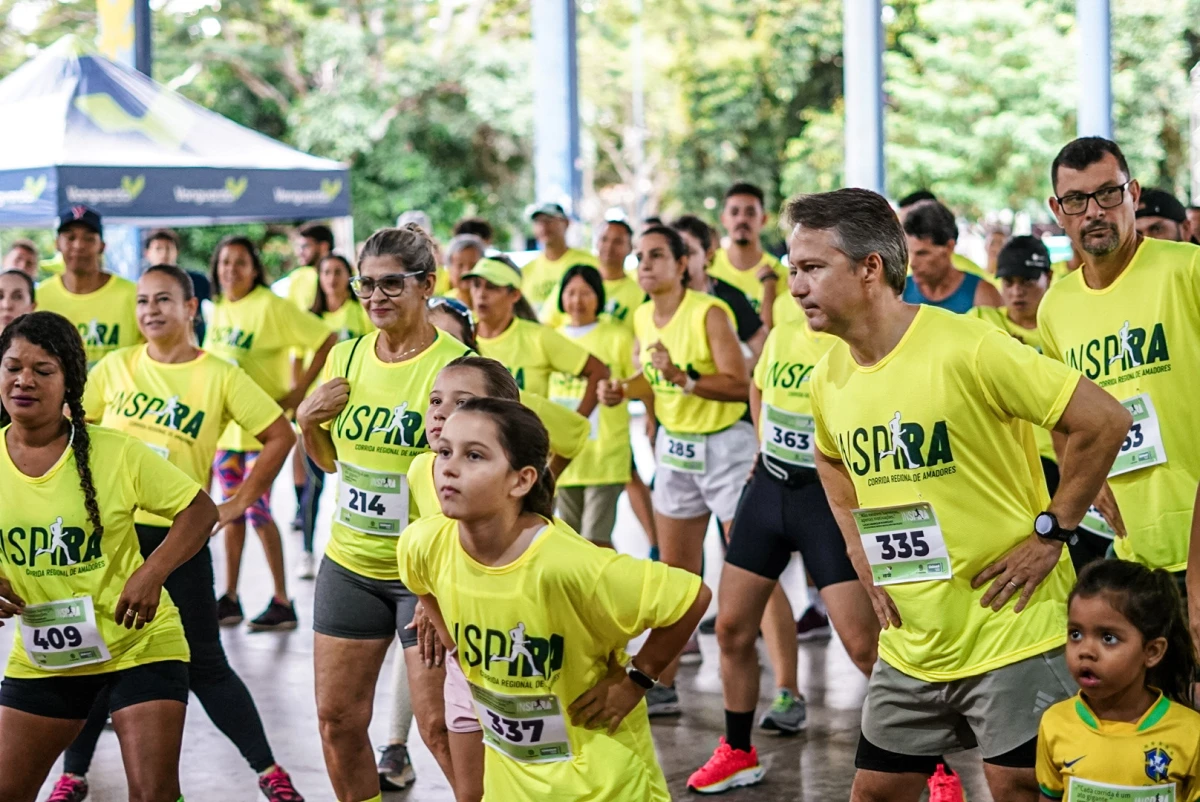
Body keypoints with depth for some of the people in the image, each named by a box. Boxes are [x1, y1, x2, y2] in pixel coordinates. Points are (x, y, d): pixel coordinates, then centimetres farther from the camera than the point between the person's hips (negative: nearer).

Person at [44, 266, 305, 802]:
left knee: (204, 664, 3)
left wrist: (239, 503, -1)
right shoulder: (115, 367, 3)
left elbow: (280, 436, 0)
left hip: (180, 536, -2)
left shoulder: (220, 377, -3)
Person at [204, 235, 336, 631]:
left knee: (257, 511, -8)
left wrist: (299, 390, -16)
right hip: (224, 426, 7)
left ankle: (282, 603, 0)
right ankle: (229, 598, 20)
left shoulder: (271, 306, -13)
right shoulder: (219, 310, 9)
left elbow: (327, 340, -16)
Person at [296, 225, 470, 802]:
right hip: (349, 562, 6)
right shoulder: (345, 358, 6)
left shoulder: (455, 365, -12)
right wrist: (307, 419, -1)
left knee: (440, 725, -6)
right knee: (337, 718, 9)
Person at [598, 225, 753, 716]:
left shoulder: (710, 313, -18)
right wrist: (622, 391, -2)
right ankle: (663, 685, 20)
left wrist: (684, 378, -34)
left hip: (725, 445, -7)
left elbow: (741, 385, -23)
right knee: (674, 570, 12)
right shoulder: (642, 317, 3)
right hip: (674, 445, 7)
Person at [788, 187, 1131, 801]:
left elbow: (1105, 421, -16)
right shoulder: (826, 379, 3)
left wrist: (1050, 532, -13)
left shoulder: (967, 348, -19)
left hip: (1011, 635, -7)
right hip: (910, 644, 7)